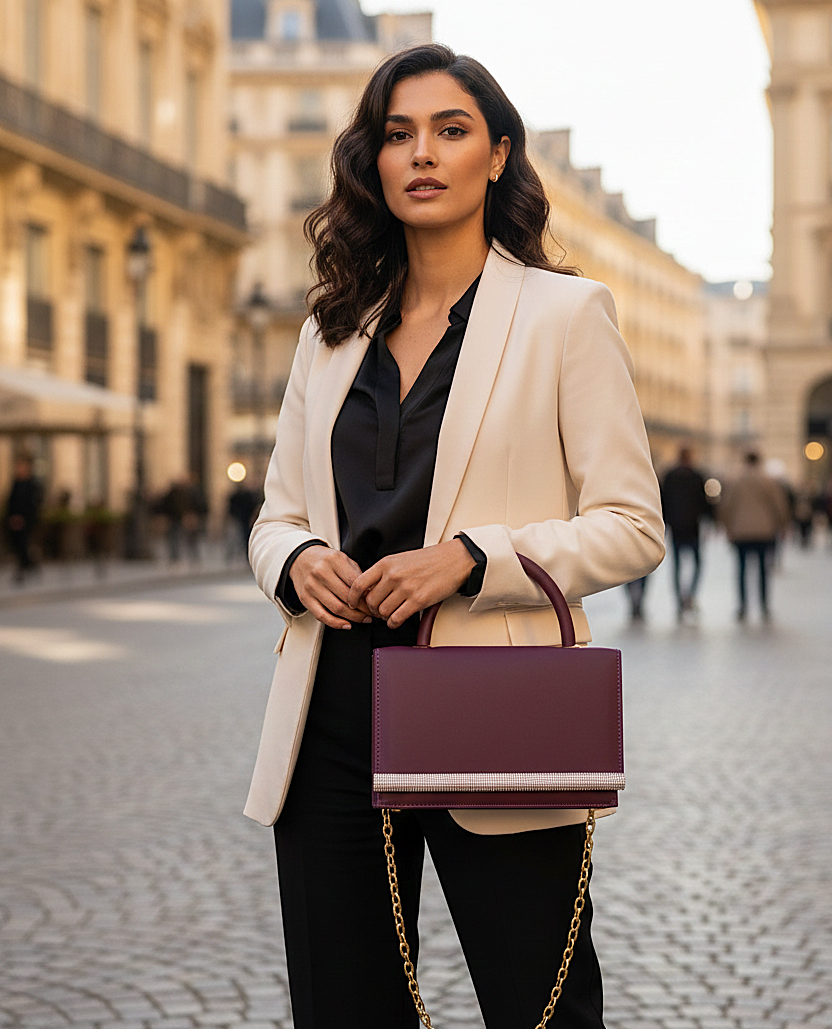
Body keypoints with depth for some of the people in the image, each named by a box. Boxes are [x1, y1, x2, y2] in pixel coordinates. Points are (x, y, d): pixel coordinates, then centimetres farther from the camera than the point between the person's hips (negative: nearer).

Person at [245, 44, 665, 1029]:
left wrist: (469, 559, -18)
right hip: (334, 719, 4)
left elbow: (631, 526, -4)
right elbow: (275, 515, 19)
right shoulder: (333, 330, 15)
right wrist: (298, 561, -5)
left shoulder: (565, 313, 1)